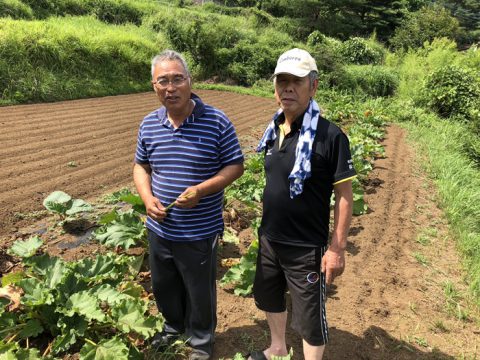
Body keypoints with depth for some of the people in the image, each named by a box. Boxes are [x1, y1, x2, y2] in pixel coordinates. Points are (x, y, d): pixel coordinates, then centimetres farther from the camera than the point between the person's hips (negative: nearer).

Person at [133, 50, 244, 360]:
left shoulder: (217, 122, -13)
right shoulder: (149, 124, 0)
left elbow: (235, 166, -9)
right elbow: (141, 166, 11)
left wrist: (201, 189, -24)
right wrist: (147, 197, -8)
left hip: (200, 232, -4)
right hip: (160, 229, 5)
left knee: (200, 292, 15)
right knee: (163, 287, 25)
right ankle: (174, 326, 54)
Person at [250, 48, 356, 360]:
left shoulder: (330, 135, -19)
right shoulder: (274, 130, 1)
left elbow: (345, 195, -15)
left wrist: (337, 248, -15)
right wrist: (265, 227, 14)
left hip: (306, 247, -7)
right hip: (269, 239, 7)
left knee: (310, 316, 10)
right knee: (269, 298, 26)